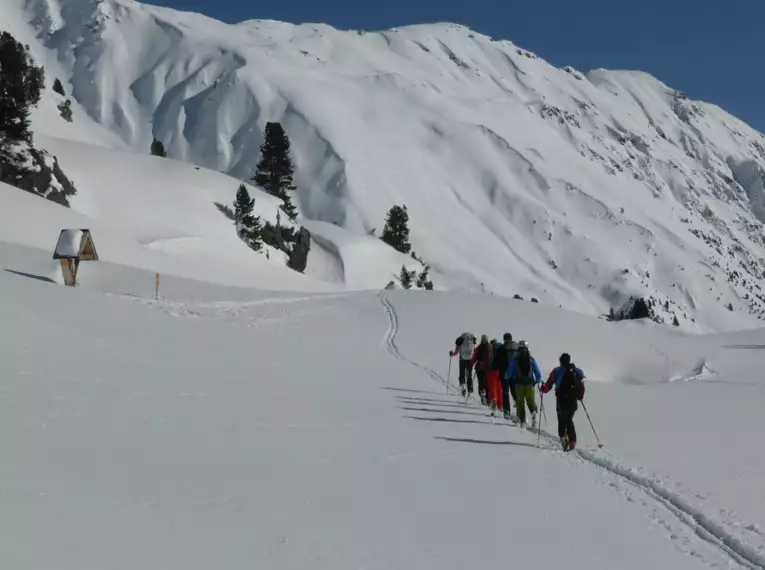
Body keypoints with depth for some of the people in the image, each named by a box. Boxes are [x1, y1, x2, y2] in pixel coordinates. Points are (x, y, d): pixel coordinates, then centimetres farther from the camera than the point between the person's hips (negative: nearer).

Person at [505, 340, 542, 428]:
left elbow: (508, 374, -3)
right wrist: (536, 381, 20)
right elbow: (538, 375, 1)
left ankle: (522, 421, 1)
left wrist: (509, 378, 20)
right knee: (531, 401, 13)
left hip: (519, 384, -1)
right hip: (530, 384, 1)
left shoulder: (515, 360, -3)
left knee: (520, 402, 10)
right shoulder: (532, 360, 1)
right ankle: (534, 412, -19)